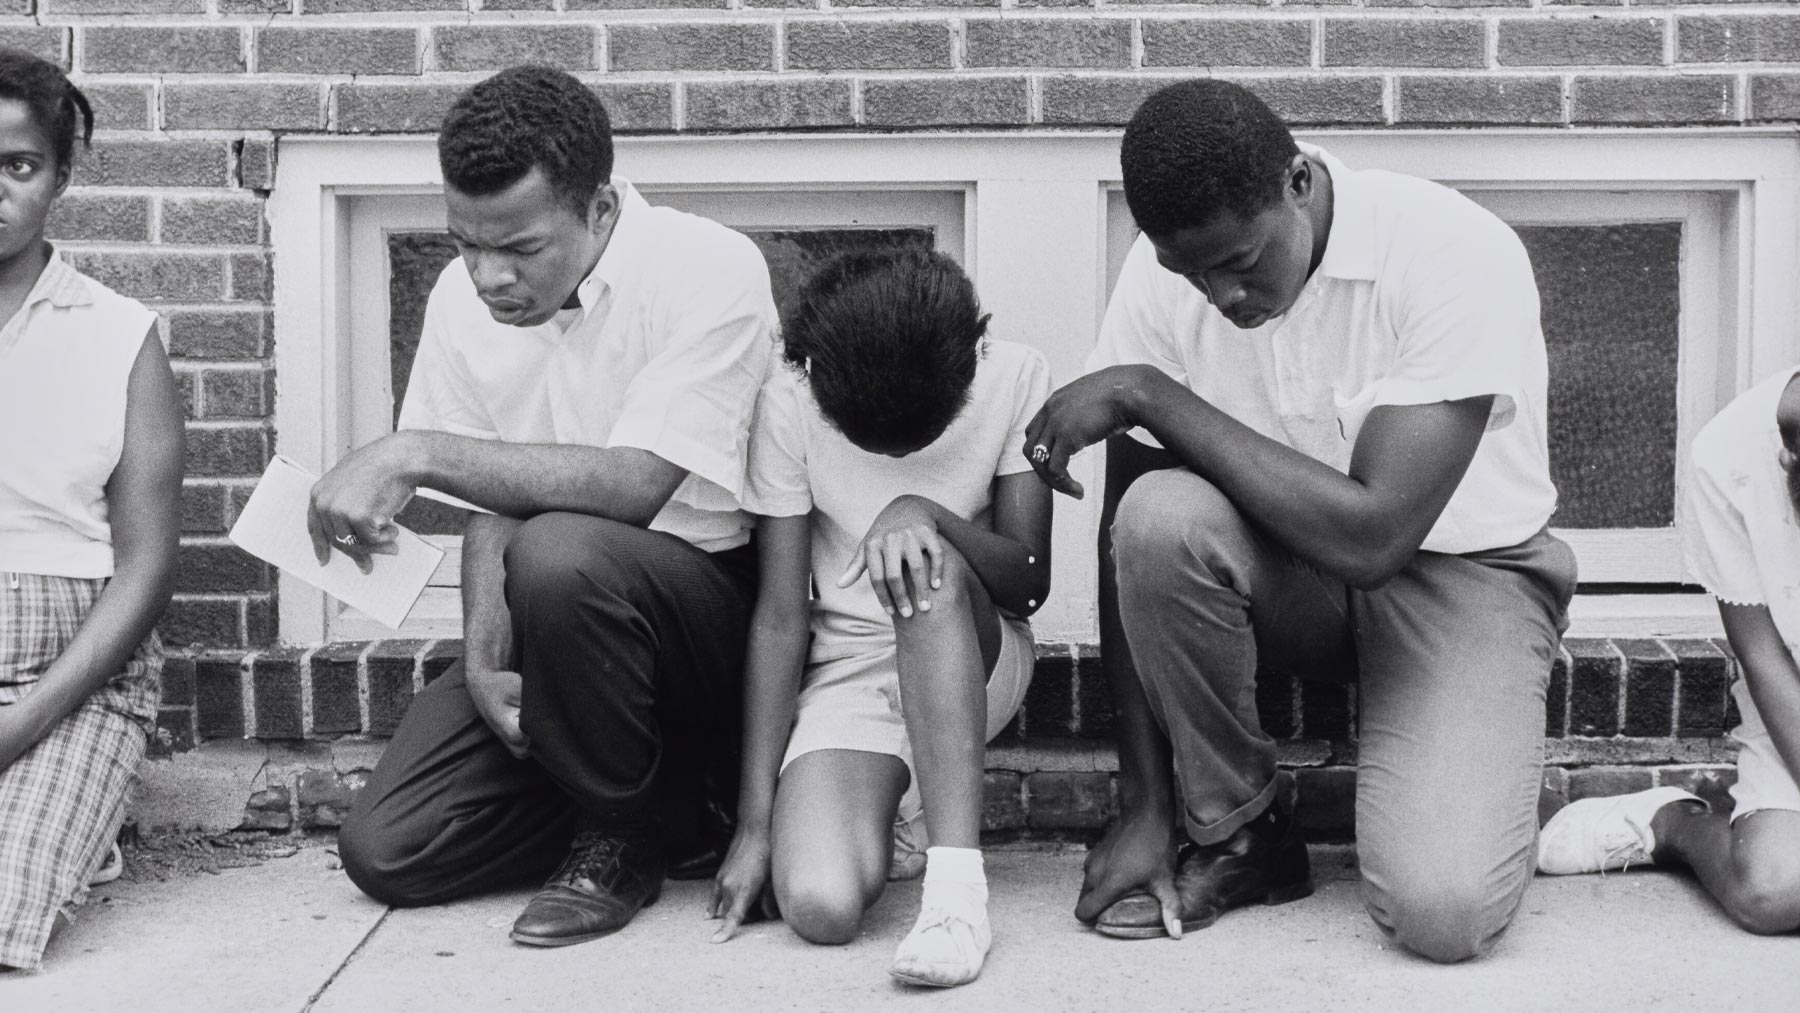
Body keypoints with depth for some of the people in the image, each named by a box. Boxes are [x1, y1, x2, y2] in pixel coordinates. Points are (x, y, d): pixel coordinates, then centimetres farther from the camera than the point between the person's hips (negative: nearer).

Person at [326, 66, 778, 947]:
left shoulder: (710, 271, -19)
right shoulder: (463, 296, 1)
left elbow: (634, 484, -29)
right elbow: (493, 504, 4)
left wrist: (415, 453, -30)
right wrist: (483, 664, -13)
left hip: (710, 601, -5)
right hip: (555, 617, 6)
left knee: (559, 555, -38)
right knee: (386, 852, -9)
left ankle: (627, 832, -11)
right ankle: (663, 798, 11)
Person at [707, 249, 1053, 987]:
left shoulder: (1015, 378, -13)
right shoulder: (791, 402, -14)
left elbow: (1030, 584, -12)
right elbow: (780, 617, -12)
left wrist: (927, 513, -33)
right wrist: (756, 822, -15)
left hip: (977, 656, 0)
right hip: (849, 668, 0)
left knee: (930, 566, -35)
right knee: (820, 904, -25)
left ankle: (957, 883, -35)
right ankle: (894, 810, 12)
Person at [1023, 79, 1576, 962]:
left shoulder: (1455, 253, -25)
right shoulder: (1164, 274, -12)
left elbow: (1372, 535, -32)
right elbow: (1130, 541, -9)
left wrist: (1150, 394, -29)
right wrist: (1143, 807, -11)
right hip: (1295, 569, 4)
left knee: (1442, 912, -26)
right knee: (1160, 514, -32)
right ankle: (1234, 831, -8)